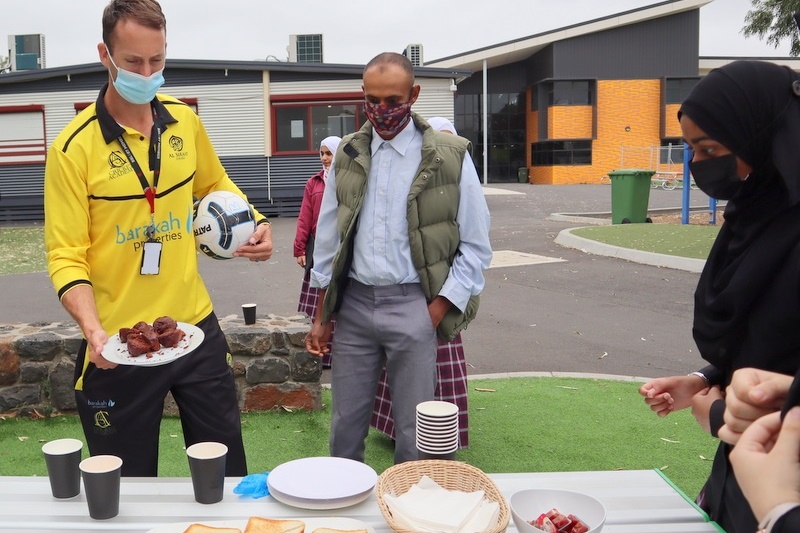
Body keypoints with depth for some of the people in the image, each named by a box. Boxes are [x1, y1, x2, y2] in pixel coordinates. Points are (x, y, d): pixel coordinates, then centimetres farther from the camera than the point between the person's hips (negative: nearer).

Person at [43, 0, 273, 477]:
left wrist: (253, 223, -1)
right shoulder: (74, 147, -13)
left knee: (228, 472, 16)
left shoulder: (185, 122, 1)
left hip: (196, 327, 4)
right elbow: (66, 256, -13)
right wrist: (93, 330, -29)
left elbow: (215, 185, 19)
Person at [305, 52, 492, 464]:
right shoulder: (348, 154, 7)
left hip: (413, 305, -3)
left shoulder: (450, 156, -4)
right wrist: (321, 316, 11)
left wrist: (438, 311, -9)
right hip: (354, 302, 3)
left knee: (414, 433, 4)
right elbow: (329, 238, 12)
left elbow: (475, 247, -2)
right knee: (345, 427, 11)